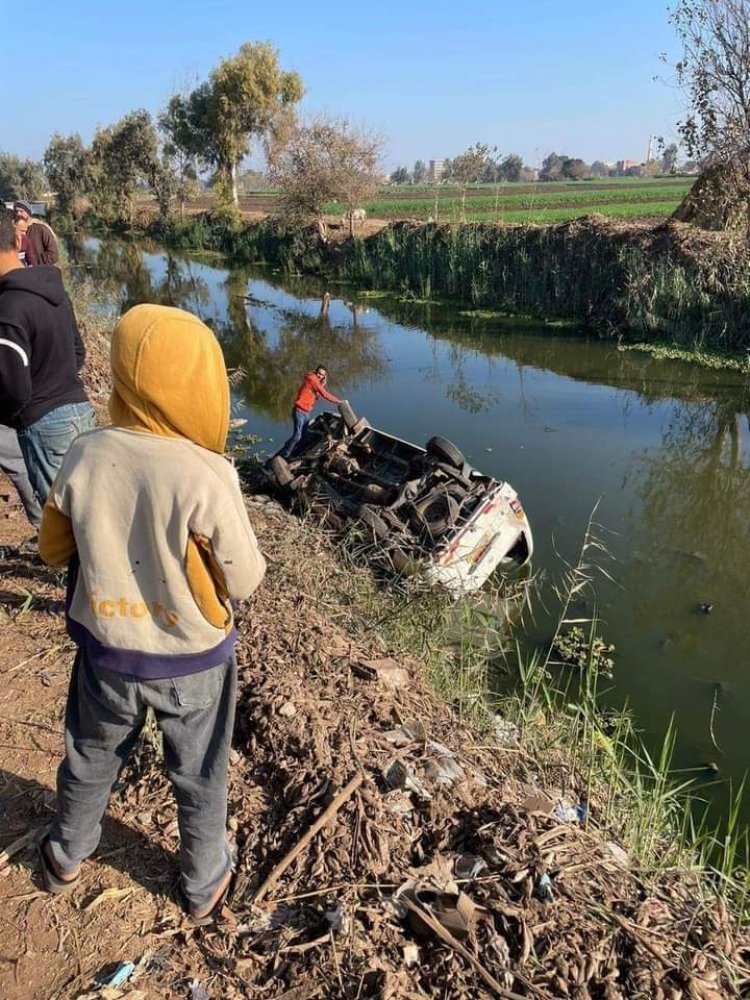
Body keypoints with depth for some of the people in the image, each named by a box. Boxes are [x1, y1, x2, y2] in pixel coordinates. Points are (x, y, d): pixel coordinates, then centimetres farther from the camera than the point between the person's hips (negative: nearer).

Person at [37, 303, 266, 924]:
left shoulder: (86, 456, -17)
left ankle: (67, 858, 54)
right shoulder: (208, 476, -28)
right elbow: (245, 581, -17)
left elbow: (55, 549, -2)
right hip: (193, 660, -3)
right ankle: (205, 887, 44)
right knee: (200, 779, 21)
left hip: (107, 652, 3)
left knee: (91, 759, 29)